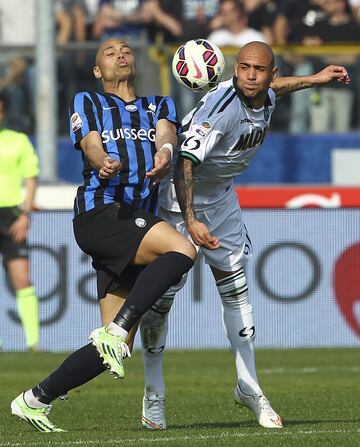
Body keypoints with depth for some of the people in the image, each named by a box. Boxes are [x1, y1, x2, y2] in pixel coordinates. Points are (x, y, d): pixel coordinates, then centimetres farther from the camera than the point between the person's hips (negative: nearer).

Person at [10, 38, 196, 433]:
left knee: (116, 348, 0)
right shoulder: (87, 102, 16)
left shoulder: (160, 105, 26)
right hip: (99, 213, -5)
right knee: (181, 249, -31)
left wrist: (164, 153, -23)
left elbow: (166, 135, 3)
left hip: (138, 222, 5)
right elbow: (92, 147, -2)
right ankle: (114, 331, -30)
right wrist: (105, 162, -28)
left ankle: (35, 400, 9)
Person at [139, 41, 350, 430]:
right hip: (177, 196, -7)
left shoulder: (266, 98, -8)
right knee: (161, 292, -6)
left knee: (235, 288, 6)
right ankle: (154, 393, 6)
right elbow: (184, 164, -37)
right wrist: (190, 221, -47)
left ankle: (248, 386, 14)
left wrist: (314, 79, 27)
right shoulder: (221, 107, -32)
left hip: (220, 198, 7)